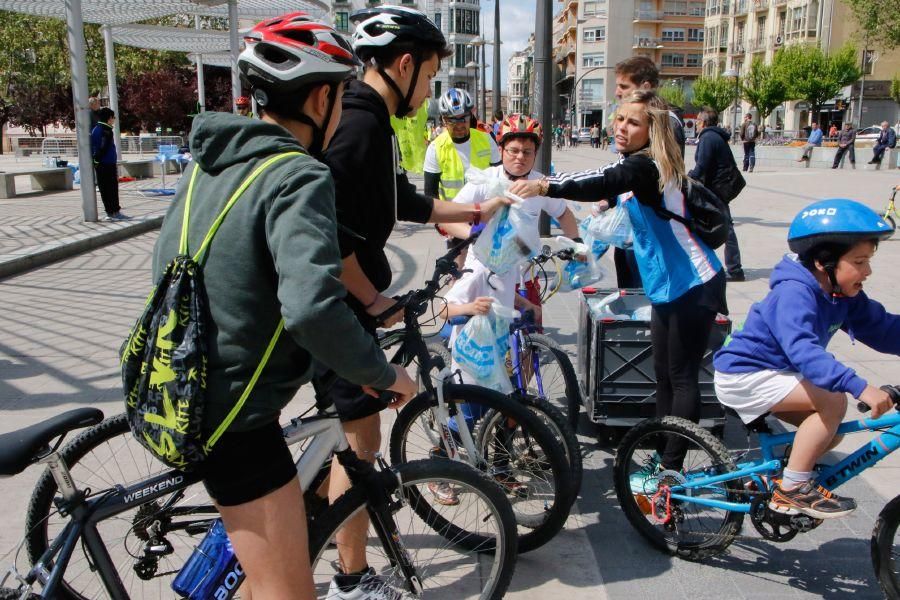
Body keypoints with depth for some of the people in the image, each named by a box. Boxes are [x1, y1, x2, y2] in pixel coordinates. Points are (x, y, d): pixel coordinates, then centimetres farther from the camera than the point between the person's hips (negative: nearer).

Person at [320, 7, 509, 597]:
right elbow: (330, 234, -28)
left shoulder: (371, 124, 12)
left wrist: (474, 211, 30)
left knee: (348, 428, 24)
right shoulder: (356, 126, -21)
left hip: (349, 304, 10)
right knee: (361, 439, 0)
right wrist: (374, 299, -16)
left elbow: (406, 202, 24)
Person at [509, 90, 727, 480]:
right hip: (668, 286, 10)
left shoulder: (644, 166, -23)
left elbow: (603, 182, -42)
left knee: (681, 377, -1)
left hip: (693, 286, -10)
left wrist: (543, 186, -53)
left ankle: (671, 467, 9)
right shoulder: (639, 166, 7)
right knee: (664, 375, 16)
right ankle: (663, 457, 28)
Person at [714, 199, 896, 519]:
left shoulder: (842, 295, 1)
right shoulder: (794, 292, -28)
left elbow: (883, 329, 3)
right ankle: (792, 489, -9)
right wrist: (859, 387, -48)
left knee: (831, 429, 7)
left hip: (771, 374, 9)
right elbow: (802, 350, -41)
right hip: (743, 377, -9)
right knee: (833, 401, -20)